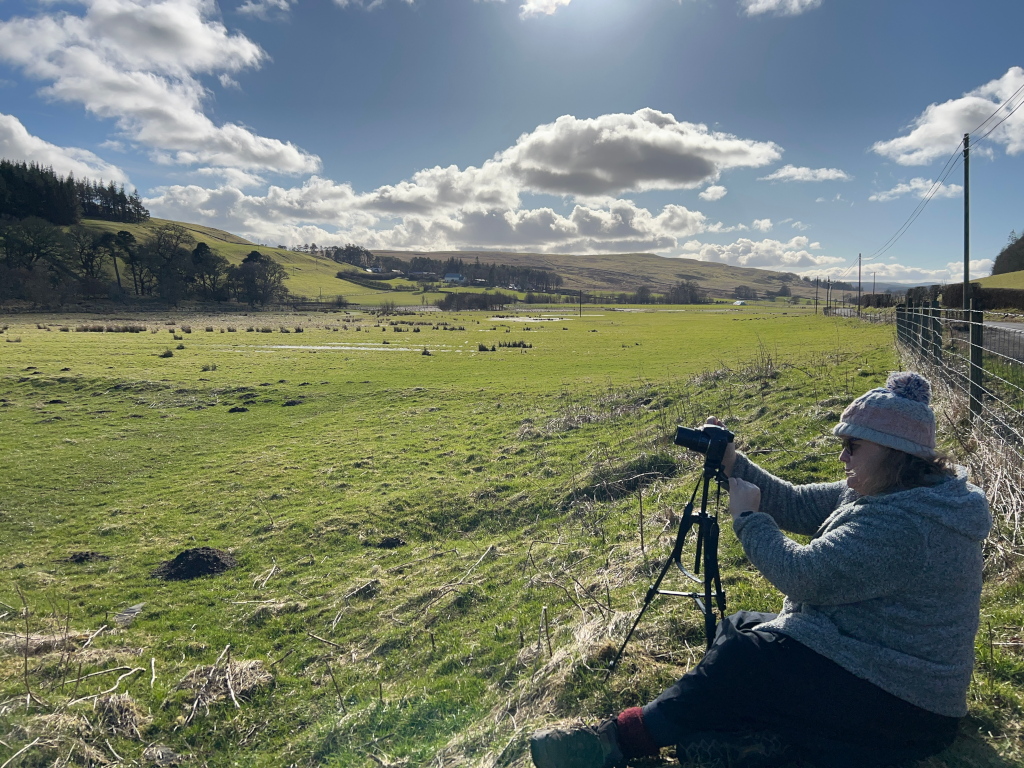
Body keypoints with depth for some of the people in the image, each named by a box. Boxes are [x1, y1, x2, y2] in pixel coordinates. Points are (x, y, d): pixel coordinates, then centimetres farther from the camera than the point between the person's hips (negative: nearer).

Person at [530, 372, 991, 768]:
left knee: (741, 656, -16)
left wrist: (747, 517, -15)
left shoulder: (904, 523, -28)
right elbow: (796, 506, 6)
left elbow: (805, 577, -29)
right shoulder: (886, 495, 5)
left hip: (895, 705, -10)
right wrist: (732, 464, -6)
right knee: (737, 628, 7)